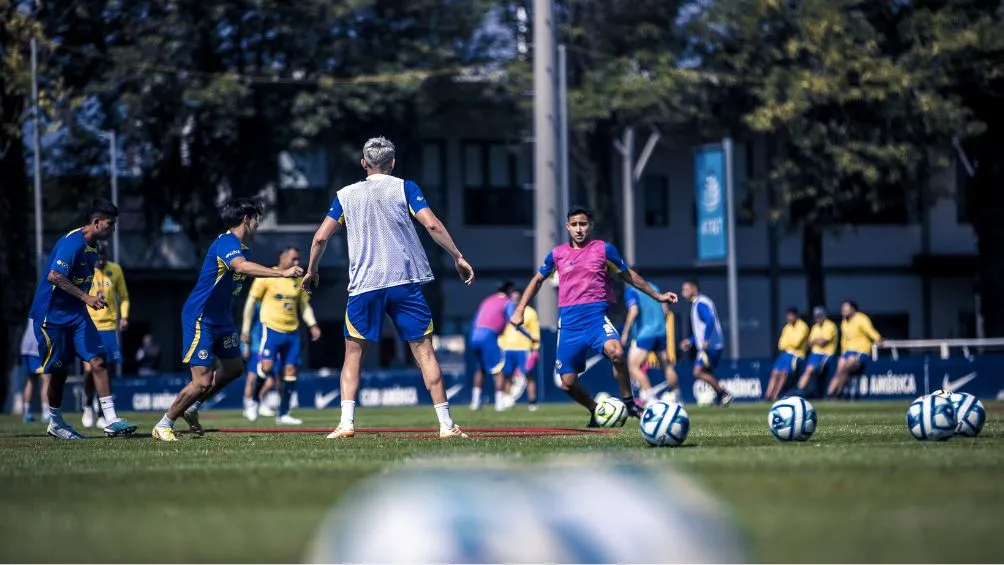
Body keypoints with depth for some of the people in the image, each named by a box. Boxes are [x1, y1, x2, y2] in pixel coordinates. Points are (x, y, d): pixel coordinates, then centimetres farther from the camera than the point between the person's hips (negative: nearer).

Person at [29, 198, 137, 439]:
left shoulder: (92, 247, 9)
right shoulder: (72, 243, -19)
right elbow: (54, 276, -28)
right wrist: (86, 297, -30)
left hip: (76, 313, 8)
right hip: (52, 313, -8)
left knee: (98, 360, -5)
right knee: (57, 371, 4)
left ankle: (110, 420, -9)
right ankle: (55, 423, 21)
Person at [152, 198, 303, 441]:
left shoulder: (240, 246, 8)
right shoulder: (226, 243, -23)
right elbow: (241, 266, -44)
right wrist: (282, 273, -48)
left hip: (220, 318, 10)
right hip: (199, 318, -10)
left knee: (234, 367, 18)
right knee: (203, 381, -12)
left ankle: (191, 408, 30)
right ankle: (163, 425, 2)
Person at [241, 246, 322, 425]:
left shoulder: (299, 281, 11)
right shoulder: (267, 277, -3)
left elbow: (304, 306, 19)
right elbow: (251, 302, 0)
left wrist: (312, 325, 2)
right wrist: (245, 330, -2)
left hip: (292, 332, 5)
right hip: (271, 329, -5)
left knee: (291, 370, 1)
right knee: (267, 366, -19)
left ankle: (283, 414, 8)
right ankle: (253, 401, 6)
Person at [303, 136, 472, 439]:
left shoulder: (346, 195, 10)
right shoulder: (404, 188, 5)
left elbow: (321, 236, 8)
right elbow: (432, 224, -6)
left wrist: (311, 270, 23)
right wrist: (458, 257, 0)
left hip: (363, 286, 1)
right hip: (405, 282, -1)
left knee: (353, 354, 10)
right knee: (424, 351, 2)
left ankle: (346, 422, -4)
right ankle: (446, 424, -1)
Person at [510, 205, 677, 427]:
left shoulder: (603, 249, 6)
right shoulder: (557, 254, 11)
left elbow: (627, 275, 18)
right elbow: (537, 280, 25)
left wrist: (657, 295, 20)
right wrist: (519, 310, 18)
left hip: (596, 317, -3)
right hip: (568, 322, 3)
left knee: (616, 352, -34)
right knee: (568, 383, -1)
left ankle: (629, 402, -15)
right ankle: (595, 411, 28)